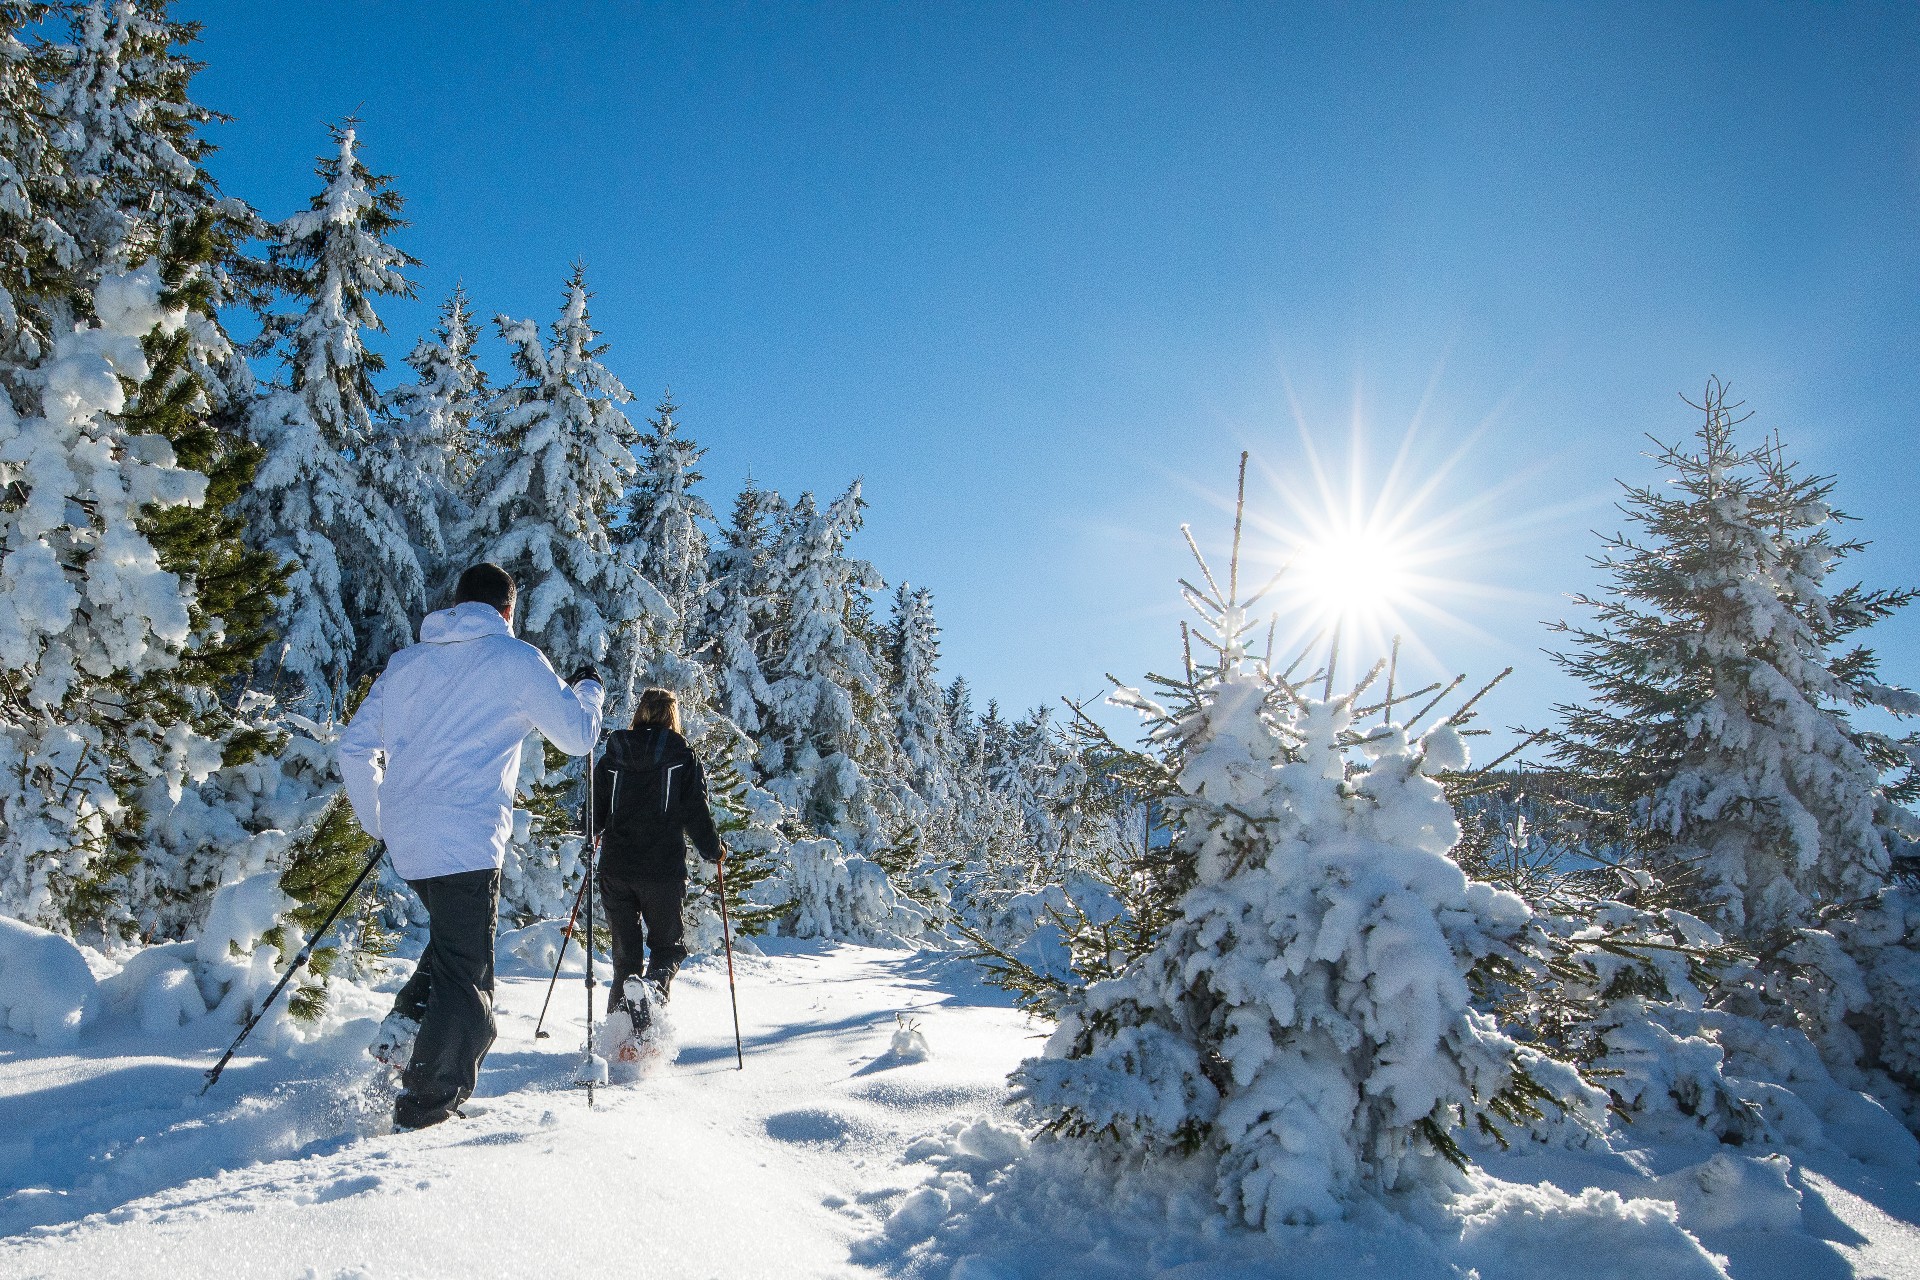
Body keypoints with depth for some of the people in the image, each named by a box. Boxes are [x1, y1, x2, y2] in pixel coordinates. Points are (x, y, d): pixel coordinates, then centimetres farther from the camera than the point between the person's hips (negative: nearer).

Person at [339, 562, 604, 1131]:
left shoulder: (405, 661, 15)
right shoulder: (516, 659, -2)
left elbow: (355, 748, 17)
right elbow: (577, 736, 3)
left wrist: (375, 819, 30)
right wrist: (588, 689, 23)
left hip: (405, 837, 7)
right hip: (466, 840, -7)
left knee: (459, 940, 27)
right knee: (465, 978, 2)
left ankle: (406, 1021, 10)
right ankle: (423, 1107, 4)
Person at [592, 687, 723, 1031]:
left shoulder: (611, 756, 6)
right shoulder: (682, 757, -2)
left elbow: (595, 816, 10)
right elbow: (697, 812, -4)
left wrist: (600, 833, 32)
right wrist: (713, 850, 12)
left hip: (615, 868, 3)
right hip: (663, 870, -3)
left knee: (625, 951, 13)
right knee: (668, 945, 11)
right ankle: (653, 986, -21)